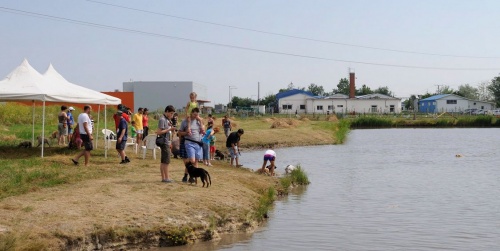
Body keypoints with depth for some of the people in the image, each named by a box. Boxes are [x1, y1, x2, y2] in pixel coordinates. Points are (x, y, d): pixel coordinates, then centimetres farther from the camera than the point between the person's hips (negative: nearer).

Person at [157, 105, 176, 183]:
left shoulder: (167, 119, 15)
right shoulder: (162, 119, -13)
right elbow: (159, 132, -19)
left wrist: (171, 129, 5)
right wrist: (169, 129, -19)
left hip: (166, 142, 10)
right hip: (164, 142, -10)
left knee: (163, 161, 11)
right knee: (166, 161, -7)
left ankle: (163, 178, 15)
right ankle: (166, 178, -4)